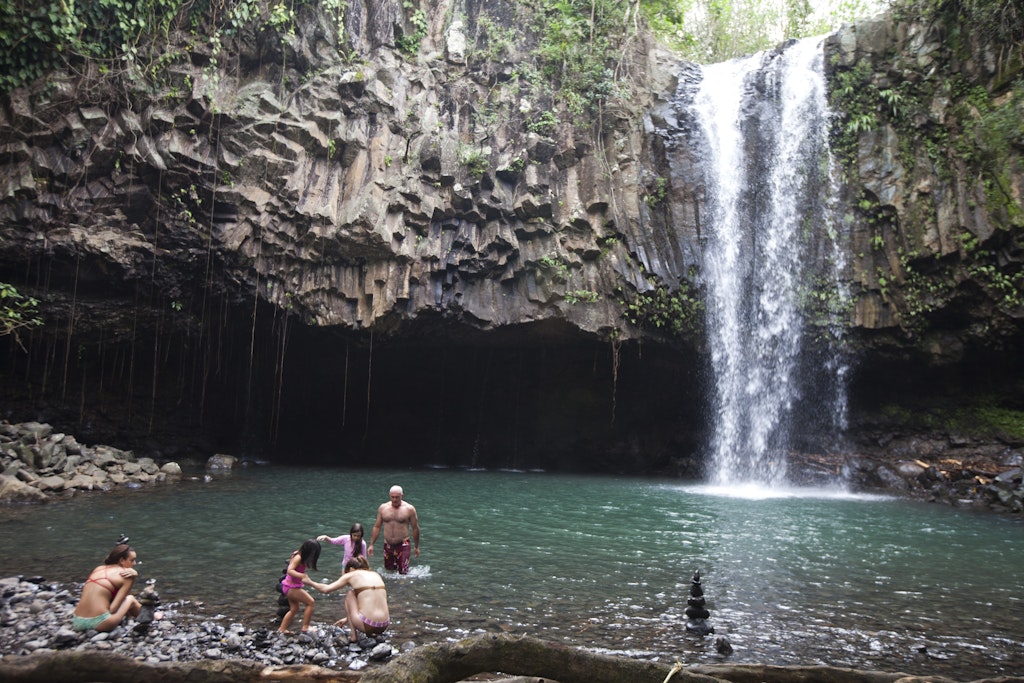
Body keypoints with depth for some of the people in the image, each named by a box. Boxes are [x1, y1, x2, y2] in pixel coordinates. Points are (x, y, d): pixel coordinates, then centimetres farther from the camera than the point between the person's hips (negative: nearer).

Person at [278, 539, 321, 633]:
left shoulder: (300, 556, 4)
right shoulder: (298, 558, -23)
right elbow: (289, 571, -35)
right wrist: (303, 576, -45)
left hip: (291, 587, 10)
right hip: (291, 587, -10)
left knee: (294, 609, 20)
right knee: (310, 602, -8)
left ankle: (281, 630, 25)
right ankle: (305, 627, -5)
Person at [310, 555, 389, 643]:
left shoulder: (352, 574, 6)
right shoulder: (376, 575, 20)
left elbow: (325, 589, 9)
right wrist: (347, 619, 39)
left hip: (367, 625, -5)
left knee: (350, 594, 20)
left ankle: (353, 635, 14)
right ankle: (374, 633, 15)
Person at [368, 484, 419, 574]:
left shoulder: (409, 509, -5)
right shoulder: (383, 508, 3)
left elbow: (415, 528, 1)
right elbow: (377, 527, 9)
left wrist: (416, 547, 4)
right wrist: (371, 545, 6)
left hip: (403, 546, -3)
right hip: (387, 546, 3)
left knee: (403, 574, -9)